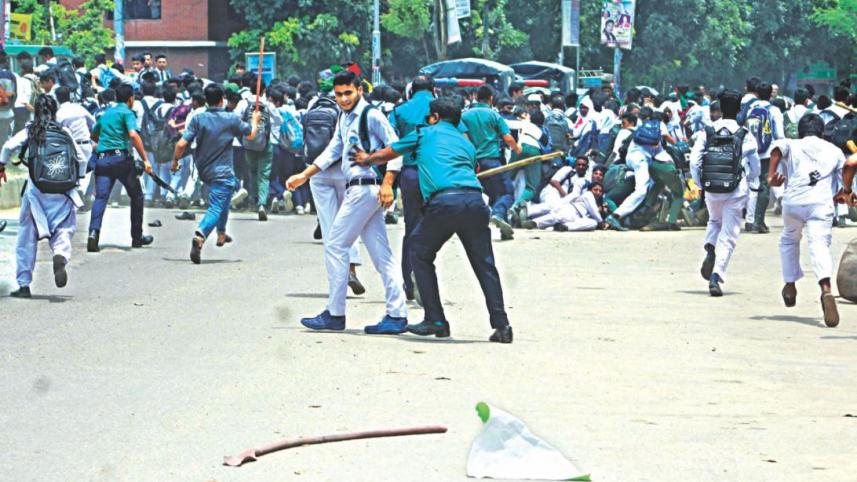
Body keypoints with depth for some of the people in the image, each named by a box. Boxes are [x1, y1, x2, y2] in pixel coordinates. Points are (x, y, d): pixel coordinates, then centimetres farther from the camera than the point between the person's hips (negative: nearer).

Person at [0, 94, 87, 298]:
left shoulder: (30, 132, 3)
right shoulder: (65, 133, 8)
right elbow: (82, 160, 6)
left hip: (36, 189, -1)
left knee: (27, 236, 8)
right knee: (63, 229, 3)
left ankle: (24, 284, 8)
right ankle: (61, 254, -33)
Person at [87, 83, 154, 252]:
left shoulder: (105, 114, 21)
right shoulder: (126, 112, 1)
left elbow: (94, 136, 33)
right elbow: (133, 135, -15)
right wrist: (145, 159, -16)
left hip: (101, 158, 5)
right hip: (121, 157, -5)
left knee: (100, 197, -7)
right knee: (136, 195, 13)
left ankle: (94, 232, -31)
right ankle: (137, 237, 19)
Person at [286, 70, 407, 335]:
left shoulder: (371, 115, -9)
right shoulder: (344, 118, 18)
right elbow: (333, 151, 24)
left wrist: (387, 183, -19)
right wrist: (304, 175, 19)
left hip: (366, 187, -9)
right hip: (357, 189, 9)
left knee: (335, 244, -5)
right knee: (380, 253, 6)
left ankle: (335, 314, -1)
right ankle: (397, 315, 4)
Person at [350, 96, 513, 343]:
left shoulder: (425, 134, 21)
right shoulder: (467, 144, 30)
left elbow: (387, 154, 31)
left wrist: (366, 159, 51)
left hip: (443, 201, -3)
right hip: (474, 199, 4)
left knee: (421, 256, 15)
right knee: (484, 265, 8)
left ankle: (435, 321, 9)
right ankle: (501, 325, -1)